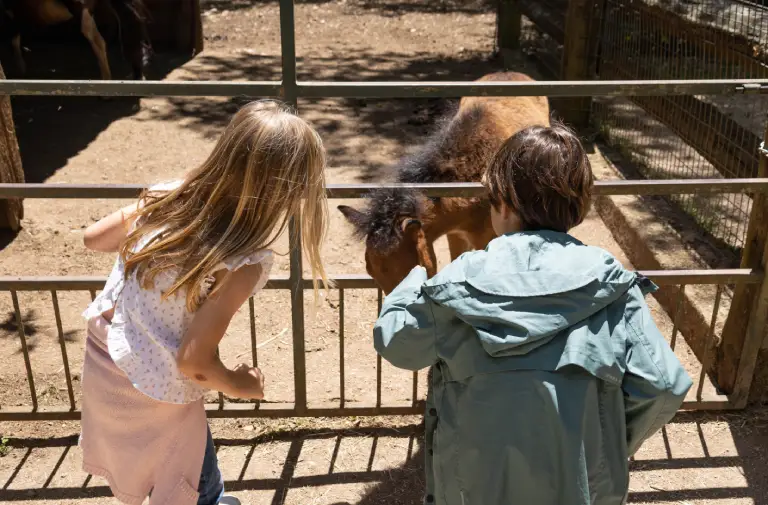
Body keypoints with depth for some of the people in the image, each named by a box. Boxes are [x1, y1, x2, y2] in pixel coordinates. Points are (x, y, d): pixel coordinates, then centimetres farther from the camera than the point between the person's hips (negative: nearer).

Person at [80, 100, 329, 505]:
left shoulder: (169, 196, -11)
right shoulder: (245, 262, -29)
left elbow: (94, 238, 4)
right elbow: (193, 362, -25)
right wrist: (238, 385, -6)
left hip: (100, 365, 7)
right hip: (155, 401, -7)